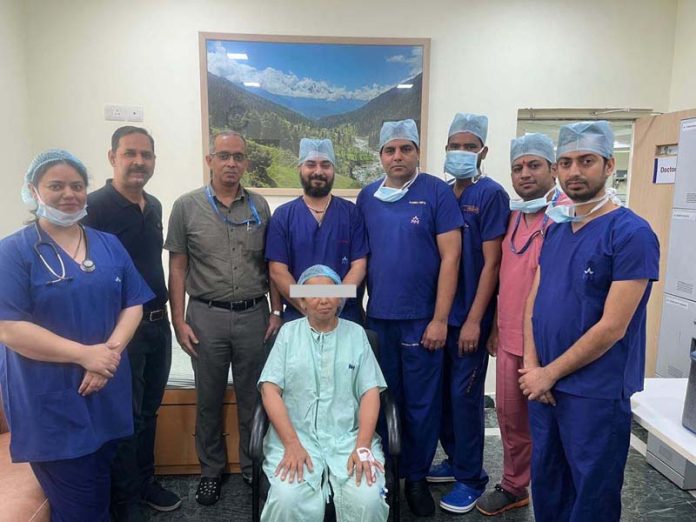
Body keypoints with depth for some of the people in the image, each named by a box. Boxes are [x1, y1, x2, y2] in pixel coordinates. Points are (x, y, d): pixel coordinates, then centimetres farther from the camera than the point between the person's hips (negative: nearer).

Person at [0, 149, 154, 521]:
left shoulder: (110, 245, 6)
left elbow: (133, 305, 3)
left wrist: (111, 351, -14)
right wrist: (86, 354, -19)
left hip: (107, 394, 4)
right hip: (49, 402, -4)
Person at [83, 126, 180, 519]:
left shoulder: (155, 206, 9)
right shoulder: (94, 206, -13)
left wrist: (166, 314, 15)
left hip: (158, 324, 7)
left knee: (149, 410, 19)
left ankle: (145, 481, 37)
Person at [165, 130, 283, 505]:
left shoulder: (259, 206, 4)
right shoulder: (187, 207, -1)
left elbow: (271, 264, 7)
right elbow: (177, 268, 0)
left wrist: (276, 312, 2)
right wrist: (179, 321, -4)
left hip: (253, 315, 1)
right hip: (207, 316, -1)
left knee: (252, 397, 13)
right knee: (209, 399, 13)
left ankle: (252, 466, 33)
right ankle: (211, 470, 34)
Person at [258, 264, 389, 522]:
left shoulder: (356, 333, 8)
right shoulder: (288, 332, 6)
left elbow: (370, 393, 3)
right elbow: (270, 390, -1)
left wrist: (362, 447, -11)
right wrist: (292, 444, -12)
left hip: (348, 437, 1)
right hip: (296, 435, 0)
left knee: (367, 500, -23)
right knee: (287, 500, -25)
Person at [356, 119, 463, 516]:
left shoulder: (437, 192, -7)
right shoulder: (367, 197, 5)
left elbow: (450, 257, -10)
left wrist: (440, 319, -13)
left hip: (421, 318, -3)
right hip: (377, 317, 3)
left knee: (421, 404, 9)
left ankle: (417, 477, 30)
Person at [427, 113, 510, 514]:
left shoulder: (491, 195, -8)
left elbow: (491, 262, -12)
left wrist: (474, 320, -15)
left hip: (469, 317, -6)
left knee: (465, 395, 3)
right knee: (443, 392, 15)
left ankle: (471, 478, 21)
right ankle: (455, 461, 34)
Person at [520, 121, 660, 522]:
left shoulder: (632, 233, -14)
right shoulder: (556, 229, 8)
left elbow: (612, 327, -18)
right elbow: (535, 300, 7)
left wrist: (549, 374, -12)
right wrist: (533, 367, -5)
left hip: (597, 394, -6)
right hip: (544, 385, 6)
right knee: (546, 485, 20)